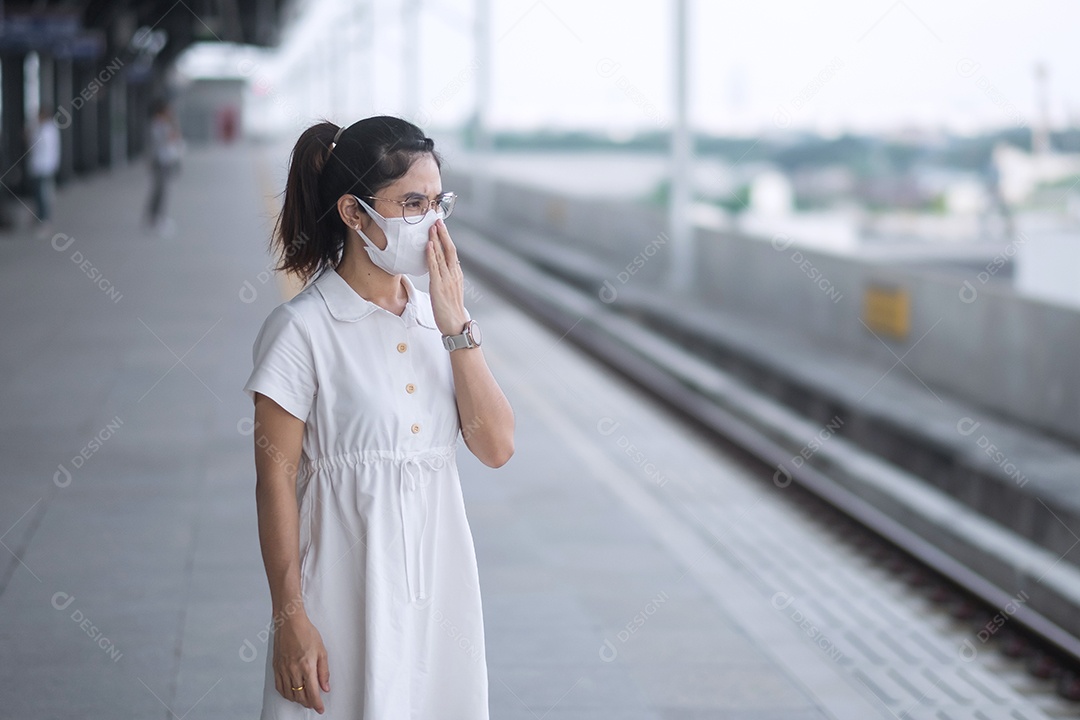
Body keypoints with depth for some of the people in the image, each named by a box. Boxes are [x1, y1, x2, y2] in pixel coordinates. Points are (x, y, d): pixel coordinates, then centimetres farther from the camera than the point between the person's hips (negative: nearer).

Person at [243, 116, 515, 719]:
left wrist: (456, 325, -8)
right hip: (346, 592, -5)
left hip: (441, 586, 5)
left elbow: (497, 447, -1)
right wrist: (290, 618, -11)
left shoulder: (437, 315, 7)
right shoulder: (303, 330, -10)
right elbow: (276, 479, -10)